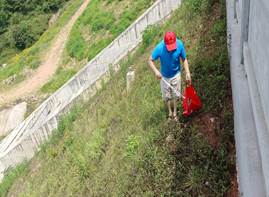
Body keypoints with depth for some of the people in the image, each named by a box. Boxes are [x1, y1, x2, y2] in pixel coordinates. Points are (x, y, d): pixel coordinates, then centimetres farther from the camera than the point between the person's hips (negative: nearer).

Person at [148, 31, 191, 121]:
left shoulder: (180, 44, -26)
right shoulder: (159, 48, -30)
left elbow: (184, 59, -12)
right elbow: (150, 60, -20)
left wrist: (187, 72, -22)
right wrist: (156, 71, -37)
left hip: (176, 74, 1)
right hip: (164, 76, -1)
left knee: (176, 95, 19)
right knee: (166, 96, 19)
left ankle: (175, 112, 44)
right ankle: (170, 112, 46)